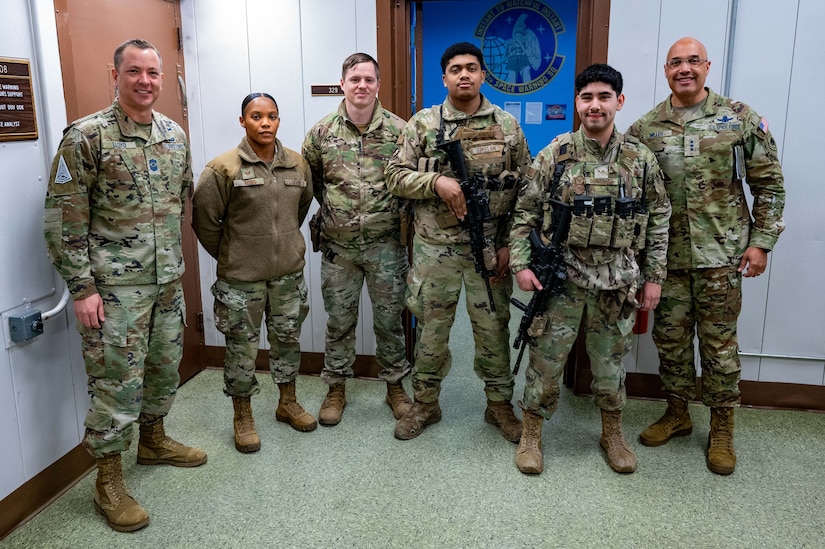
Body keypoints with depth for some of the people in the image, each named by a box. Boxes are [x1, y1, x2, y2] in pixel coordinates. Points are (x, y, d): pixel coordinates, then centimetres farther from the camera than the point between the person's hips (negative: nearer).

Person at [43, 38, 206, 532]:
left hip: (168, 279, 6)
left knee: (166, 367, 18)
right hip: (115, 286, -6)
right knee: (117, 381, 0)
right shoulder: (86, 136, -11)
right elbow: (65, 217, -12)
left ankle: (154, 440, 41)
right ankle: (109, 481, 16)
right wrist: (82, 287, -14)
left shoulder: (175, 135, 8)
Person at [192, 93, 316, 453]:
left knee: (288, 339, 17)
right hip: (241, 277, -4)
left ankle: (287, 403, 37)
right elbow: (204, 217, -7)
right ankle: (242, 417, 24)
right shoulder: (224, 168, -12)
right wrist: (227, 255, 1)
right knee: (242, 348, 6)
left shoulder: (297, 164, 2)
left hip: (289, 271, 5)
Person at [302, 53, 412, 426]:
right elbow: (308, 179, 12)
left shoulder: (399, 129, -3)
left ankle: (395, 386, 28)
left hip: (386, 244, 0)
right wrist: (332, 208, 11)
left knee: (389, 319, 10)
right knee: (339, 321, 11)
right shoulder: (321, 132, -1)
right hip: (338, 246, 1)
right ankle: (336, 389, 27)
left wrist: (398, 213, 2)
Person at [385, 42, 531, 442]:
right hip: (434, 246, 0)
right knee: (431, 327, 10)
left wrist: (510, 244, -4)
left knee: (493, 327, 10)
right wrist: (436, 181, -19)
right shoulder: (422, 124, 0)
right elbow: (396, 176, -2)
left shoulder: (507, 125, 2)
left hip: (491, 247, 1)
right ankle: (425, 403, 28)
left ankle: (499, 404, 29)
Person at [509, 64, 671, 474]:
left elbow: (658, 220, 6)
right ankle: (531, 433, 23)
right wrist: (520, 263, -9)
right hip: (560, 276, -1)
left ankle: (612, 434, 34)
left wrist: (654, 276, 4)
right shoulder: (554, 155, -4)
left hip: (617, 280, 2)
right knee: (547, 357, 6)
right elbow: (526, 213, -1)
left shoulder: (640, 159, 1)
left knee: (611, 359, 14)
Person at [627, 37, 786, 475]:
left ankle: (722, 428, 22)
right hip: (667, 256, 2)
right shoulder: (644, 129, 3)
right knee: (670, 337, 11)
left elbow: (769, 184, 2)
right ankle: (677, 413, 30)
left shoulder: (740, 119, -1)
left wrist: (761, 242, -4)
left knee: (719, 342, 6)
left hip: (721, 254, -2)